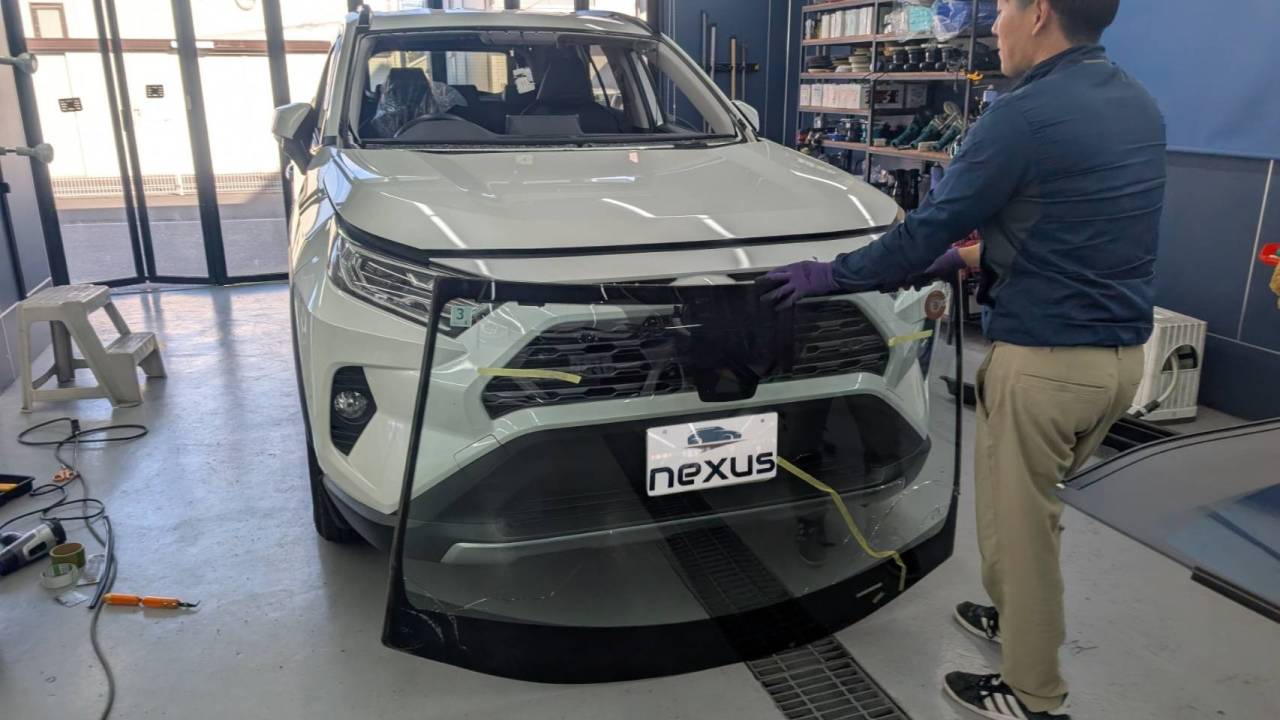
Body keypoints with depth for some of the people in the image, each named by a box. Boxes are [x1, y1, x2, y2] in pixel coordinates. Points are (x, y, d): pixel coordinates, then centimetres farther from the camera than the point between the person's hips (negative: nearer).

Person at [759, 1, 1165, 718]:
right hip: (1123, 352, 9)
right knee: (1036, 507, 26)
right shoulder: (1140, 106, 10)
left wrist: (827, 275, -4)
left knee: (1019, 523, 8)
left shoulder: (1024, 115, -18)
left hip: (1045, 358, -8)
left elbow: (926, 231, -15)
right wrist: (976, 255, 24)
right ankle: (1017, 616, 45)